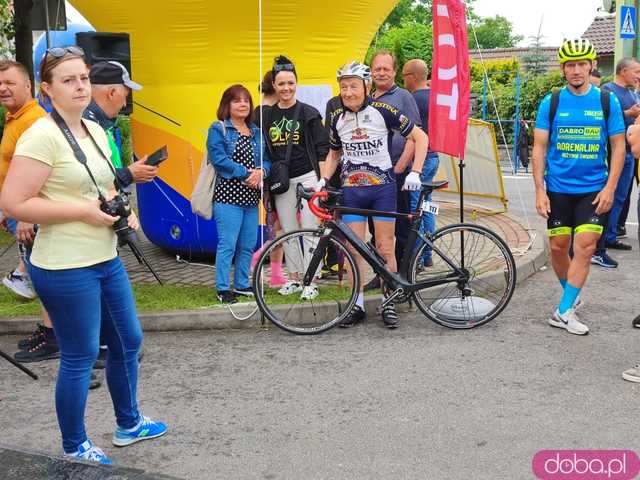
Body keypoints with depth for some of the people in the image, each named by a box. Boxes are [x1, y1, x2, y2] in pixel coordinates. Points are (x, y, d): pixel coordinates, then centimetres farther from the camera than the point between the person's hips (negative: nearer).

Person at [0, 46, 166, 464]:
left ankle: (129, 424, 40)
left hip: (107, 260, 9)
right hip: (66, 269, -9)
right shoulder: (42, 136, -16)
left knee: (129, 341, 18)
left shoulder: (96, 131, 10)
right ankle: (74, 449, 25)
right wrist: (83, 211, -21)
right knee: (81, 357, 3)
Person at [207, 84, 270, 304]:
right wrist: (245, 173, -15)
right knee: (227, 244, -7)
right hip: (228, 195, -6)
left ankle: (241, 284, 24)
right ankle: (223, 289, 1)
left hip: (251, 196, 7)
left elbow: (266, 159, 14)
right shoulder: (218, 129, -1)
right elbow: (219, 159, -12)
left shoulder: (256, 132, 17)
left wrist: (260, 171, -8)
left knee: (248, 245, 11)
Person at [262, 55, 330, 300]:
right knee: (288, 231, 9)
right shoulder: (267, 116, 9)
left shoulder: (308, 113, -1)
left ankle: (311, 281, 3)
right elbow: (264, 151, 15)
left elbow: (322, 149, -2)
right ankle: (294, 278, 20)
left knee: (310, 228, -5)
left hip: (307, 177, -4)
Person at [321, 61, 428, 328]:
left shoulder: (382, 110, -8)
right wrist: (323, 180, 4)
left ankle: (388, 304, 13)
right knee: (354, 249, 1)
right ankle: (357, 305, 13)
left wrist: (415, 173, -13)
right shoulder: (337, 117, 5)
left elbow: (420, 137, -4)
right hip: (351, 189, 3)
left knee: (385, 249, 0)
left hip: (382, 187, -3)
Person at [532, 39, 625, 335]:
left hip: (593, 189, -1)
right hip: (558, 189, 1)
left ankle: (563, 311, -2)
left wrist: (610, 188, -7)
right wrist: (539, 191, -7)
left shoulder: (607, 101, 0)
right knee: (558, 247, 6)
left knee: (585, 246, -9)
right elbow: (539, 147, 0)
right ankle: (572, 296, 30)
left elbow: (618, 146, 2)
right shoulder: (551, 102, 0)